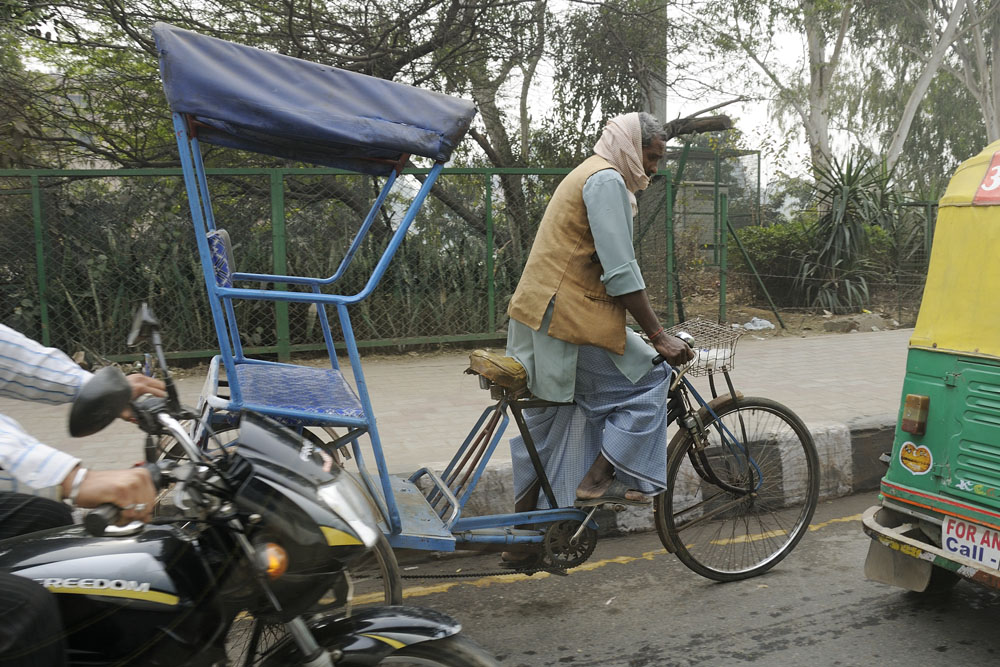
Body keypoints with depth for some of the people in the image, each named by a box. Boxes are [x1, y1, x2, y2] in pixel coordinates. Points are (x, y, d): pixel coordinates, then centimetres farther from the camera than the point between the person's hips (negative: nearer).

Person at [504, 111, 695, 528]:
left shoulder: (587, 175, 24)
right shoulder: (608, 180, -9)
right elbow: (621, 273, -17)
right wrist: (659, 337, -14)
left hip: (536, 317, 11)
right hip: (567, 317, -11)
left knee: (545, 431, 14)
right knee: (648, 378, -1)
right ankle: (598, 479, -2)